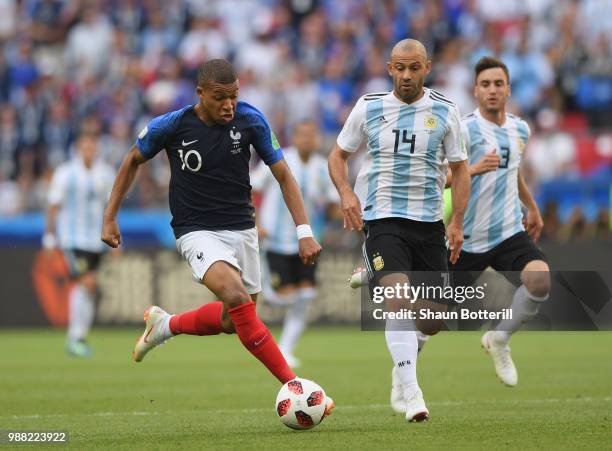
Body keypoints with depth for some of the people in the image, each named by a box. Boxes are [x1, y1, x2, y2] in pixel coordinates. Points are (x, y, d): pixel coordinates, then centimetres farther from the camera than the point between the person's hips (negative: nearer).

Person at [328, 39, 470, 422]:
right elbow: (339, 154, 13)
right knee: (399, 298, -24)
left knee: (434, 316, 5)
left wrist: (457, 222, -2)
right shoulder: (369, 107, 2)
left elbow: (460, 169, 8)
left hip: (429, 222, 3)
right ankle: (410, 393, -26)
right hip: (382, 220, -3)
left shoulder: (444, 111, 3)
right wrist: (346, 193, -6)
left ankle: (402, 369, 36)